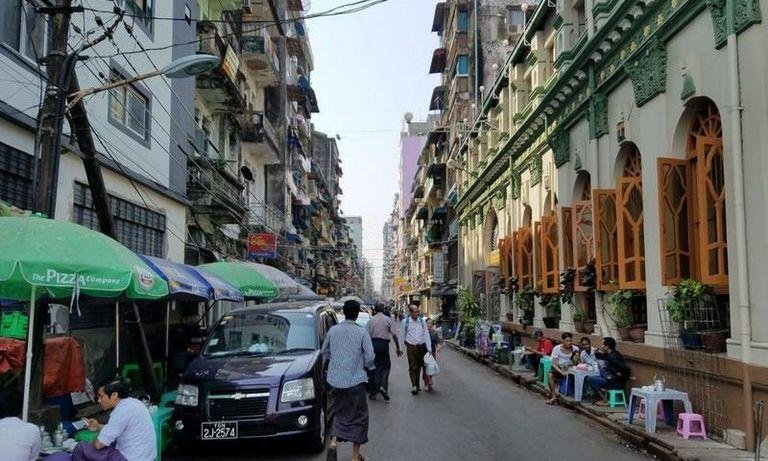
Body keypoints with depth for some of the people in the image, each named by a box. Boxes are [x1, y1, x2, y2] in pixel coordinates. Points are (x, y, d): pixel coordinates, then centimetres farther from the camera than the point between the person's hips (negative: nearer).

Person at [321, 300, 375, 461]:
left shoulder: (333, 330, -1)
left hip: (335, 379, 4)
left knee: (340, 412, 19)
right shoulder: (361, 332, -11)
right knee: (358, 415, 9)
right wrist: (368, 366, 10)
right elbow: (370, 357, -11)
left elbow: (324, 351, 11)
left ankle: (333, 441, -2)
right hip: (355, 380, -4)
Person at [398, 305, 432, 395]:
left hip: (422, 347, 3)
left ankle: (417, 385, 24)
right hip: (411, 347, -3)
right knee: (412, 367, -8)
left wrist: (429, 349, -1)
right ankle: (414, 386, -11)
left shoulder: (422, 321, 3)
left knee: (419, 366, 12)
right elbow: (402, 336, 5)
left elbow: (426, 335, 3)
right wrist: (403, 347, 7)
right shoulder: (405, 322, -3)